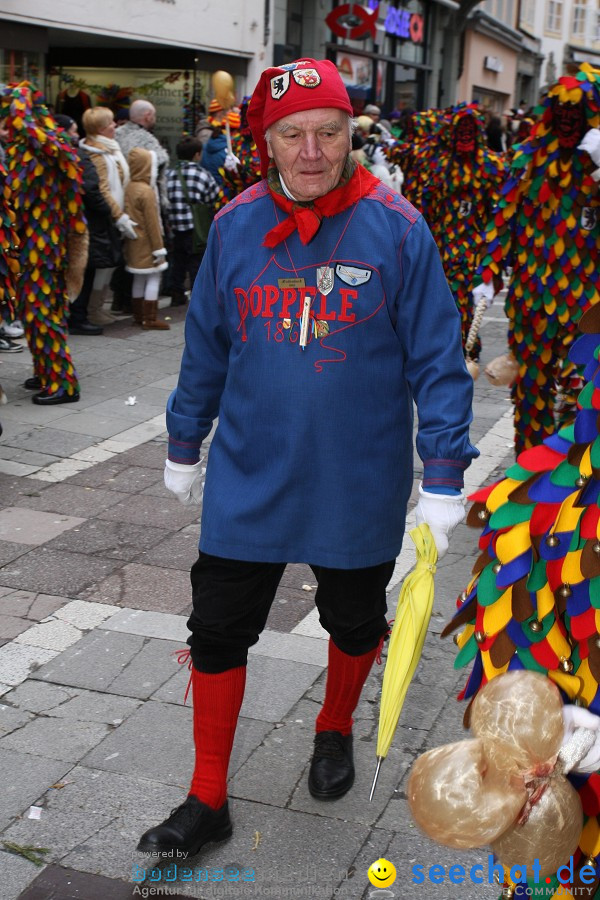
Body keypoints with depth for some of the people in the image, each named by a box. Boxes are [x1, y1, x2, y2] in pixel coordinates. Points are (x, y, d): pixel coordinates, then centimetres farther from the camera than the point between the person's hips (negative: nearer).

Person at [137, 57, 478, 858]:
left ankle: (335, 730, 49)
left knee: (354, 621, 19)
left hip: (359, 483, -1)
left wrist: (444, 479, -12)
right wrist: (184, 446, 13)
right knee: (218, 631, 5)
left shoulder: (397, 229, -12)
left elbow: (436, 361, -9)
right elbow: (206, 346, 7)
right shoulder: (235, 225, -3)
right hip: (249, 477, 2)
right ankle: (208, 800, 23)